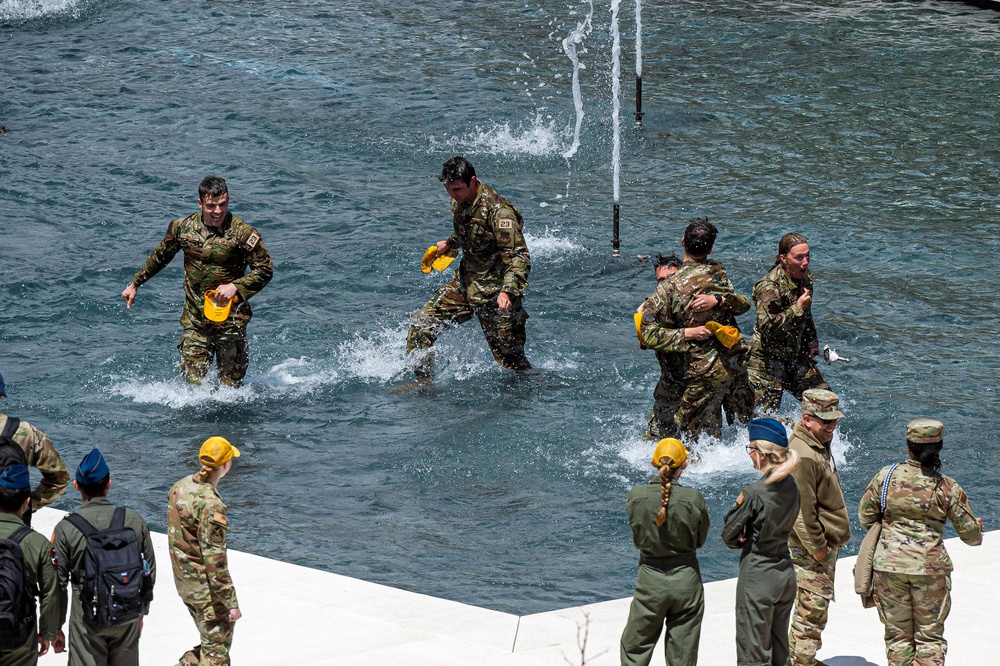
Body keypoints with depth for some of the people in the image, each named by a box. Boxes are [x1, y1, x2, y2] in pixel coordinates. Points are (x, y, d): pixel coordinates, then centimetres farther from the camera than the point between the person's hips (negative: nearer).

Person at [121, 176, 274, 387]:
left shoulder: (242, 233, -11)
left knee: (230, 386, 1)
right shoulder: (182, 227, 1)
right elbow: (159, 257, 19)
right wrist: (135, 284, 26)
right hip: (194, 321, 3)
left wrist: (236, 286, -19)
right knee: (192, 381, -1)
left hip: (230, 320, -3)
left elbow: (265, 269, -4)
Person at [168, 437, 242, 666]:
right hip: (205, 586, -9)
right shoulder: (211, 504, -25)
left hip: (184, 582, 9)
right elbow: (215, 560, -25)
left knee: (211, 641, 23)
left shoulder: (181, 486, 1)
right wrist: (231, 603, -19)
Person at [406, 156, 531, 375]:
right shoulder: (459, 203, 3)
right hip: (464, 283, 8)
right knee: (421, 325, 0)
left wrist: (507, 292, -38)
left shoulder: (498, 211, -23)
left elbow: (519, 257, -27)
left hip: (494, 293, -8)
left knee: (509, 358, -3)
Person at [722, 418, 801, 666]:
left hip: (758, 576, -7)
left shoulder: (754, 493, -21)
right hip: (786, 573, 7)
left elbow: (729, 535, -12)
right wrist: (751, 538, 2)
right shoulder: (791, 487, 0)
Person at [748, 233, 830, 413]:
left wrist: (812, 344, 17)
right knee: (766, 413, -6)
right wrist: (798, 309, -26)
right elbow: (768, 326, -29)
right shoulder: (769, 287, -23)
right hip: (766, 359, -8)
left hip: (795, 356, 8)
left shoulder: (805, 278, 4)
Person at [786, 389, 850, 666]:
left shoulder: (821, 445, 11)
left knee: (814, 606, 18)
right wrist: (817, 547, -19)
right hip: (809, 549, -10)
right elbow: (801, 510, -24)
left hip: (826, 545, 10)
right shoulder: (802, 456, -23)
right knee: (812, 608, -6)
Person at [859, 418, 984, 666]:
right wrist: (978, 528, 24)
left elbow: (865, 516, 5)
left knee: (898, 634, 12)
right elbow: (970, 534, 0)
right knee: (930, 635, 9)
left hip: (889, 564, 1)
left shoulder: (886, 476, -5)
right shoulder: (948, 487, -6)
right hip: (931, 567, -1)